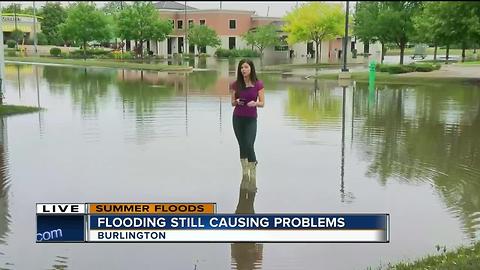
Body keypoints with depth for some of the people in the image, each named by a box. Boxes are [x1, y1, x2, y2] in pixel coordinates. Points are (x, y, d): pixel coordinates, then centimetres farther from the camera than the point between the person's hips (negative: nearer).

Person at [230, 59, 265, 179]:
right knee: (242, 146, 8)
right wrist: (237, 101, -16)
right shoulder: (235, 84, -1)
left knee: (249, 146, -11)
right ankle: (245, 174, 16)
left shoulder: (258, 84, -6)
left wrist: (255, 103, -24)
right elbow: (232, 103, 6)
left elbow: (262, 103, -3)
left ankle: (253, 176, 0)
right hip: (238, 118, 2)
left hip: (251, 119, -2)